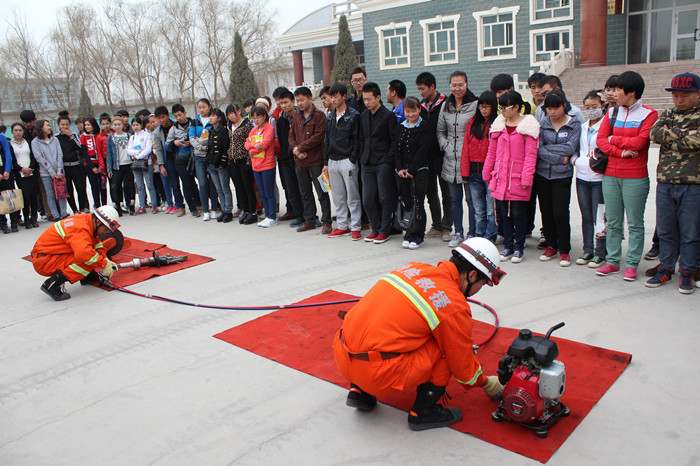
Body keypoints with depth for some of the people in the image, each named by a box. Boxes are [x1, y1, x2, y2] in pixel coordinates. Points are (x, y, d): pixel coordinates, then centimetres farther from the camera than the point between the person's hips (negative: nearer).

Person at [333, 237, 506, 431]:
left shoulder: (413, 267, 11)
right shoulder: (455, 305, -8)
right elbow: (464, 368, 4)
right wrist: (487, 383, 27)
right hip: (375, 374, -7)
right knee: (447, 345, 2)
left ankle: (359, 391, 25)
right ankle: (423, 412, 12)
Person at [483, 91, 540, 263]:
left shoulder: (528, 126, -5)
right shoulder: (499, 124, 11)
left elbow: (530, 155, -9)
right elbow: (492, 152, 16)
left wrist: (526, 178, -15)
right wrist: (487, 173, 15)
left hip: (518, 179, -5)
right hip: (500, 178, 5)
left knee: (518, 214, 2)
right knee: (504, 213, 10)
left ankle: (519, 248, 15)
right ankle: (508, 246, 21)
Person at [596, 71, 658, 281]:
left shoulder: (648, 114, -3)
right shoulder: (612, 112, 11)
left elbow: (640, 142, -14)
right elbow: (601, 139, 2)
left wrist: (615, 139, -2)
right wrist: (621, 151, -12)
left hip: (635, 178, -4)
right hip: (610, 176, 5)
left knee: (635, 223, 2)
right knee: (613, 222, 9)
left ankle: (632, 264, 10)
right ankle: (612, 262, 18)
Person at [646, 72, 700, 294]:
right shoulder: (668, 115, 15)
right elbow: (655, 133, -4)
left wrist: (669, 139, -5)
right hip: (665, 182, 4)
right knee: (665, 230, 10)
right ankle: (665, 268, 23)